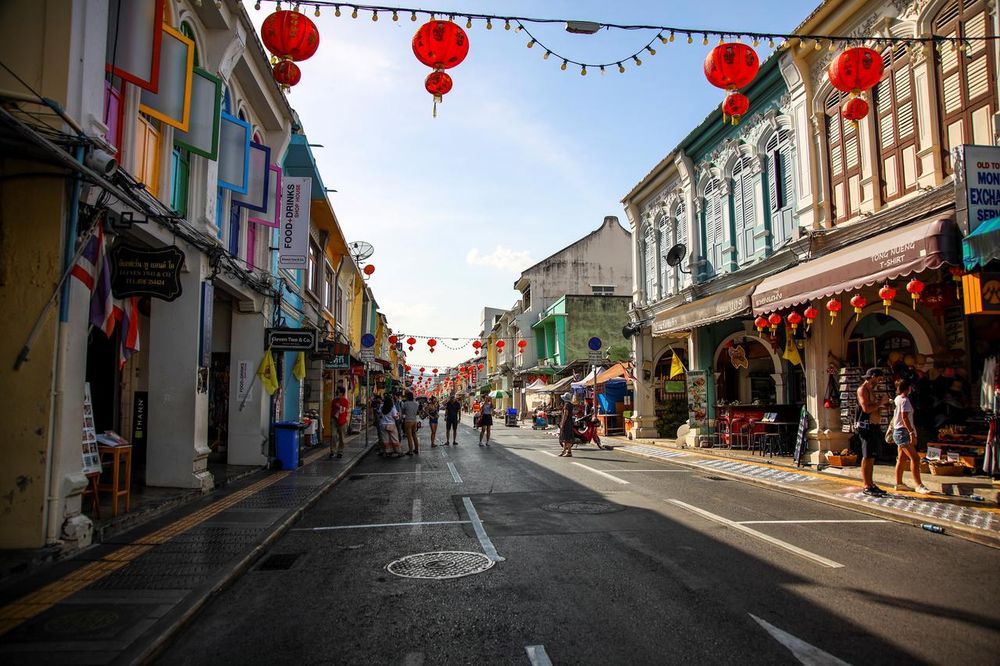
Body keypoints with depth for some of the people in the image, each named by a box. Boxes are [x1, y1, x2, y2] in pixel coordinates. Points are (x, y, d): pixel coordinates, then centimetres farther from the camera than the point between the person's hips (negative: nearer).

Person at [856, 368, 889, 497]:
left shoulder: (871, 390, 19)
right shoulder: (862, 389, -11)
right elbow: (866, 408, -22)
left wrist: (882, 404, 7)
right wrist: (880, 403, -12)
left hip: (873, 427, 10)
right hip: (866, 426, -10)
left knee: (871, 457, 12)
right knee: (867, 457, -7)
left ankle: (871, 484, 18)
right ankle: (866, 486, -5)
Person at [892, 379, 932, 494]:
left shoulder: (897, 399, 13)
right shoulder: (904, 400, -14)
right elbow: (905, 417, -22)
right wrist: (912, 432, -25)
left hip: (898, 432, 10)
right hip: (903, 432, -10)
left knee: (902, 458, 12)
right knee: (915, 458, -12)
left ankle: (899, 483, 15)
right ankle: (919, 485, -15)